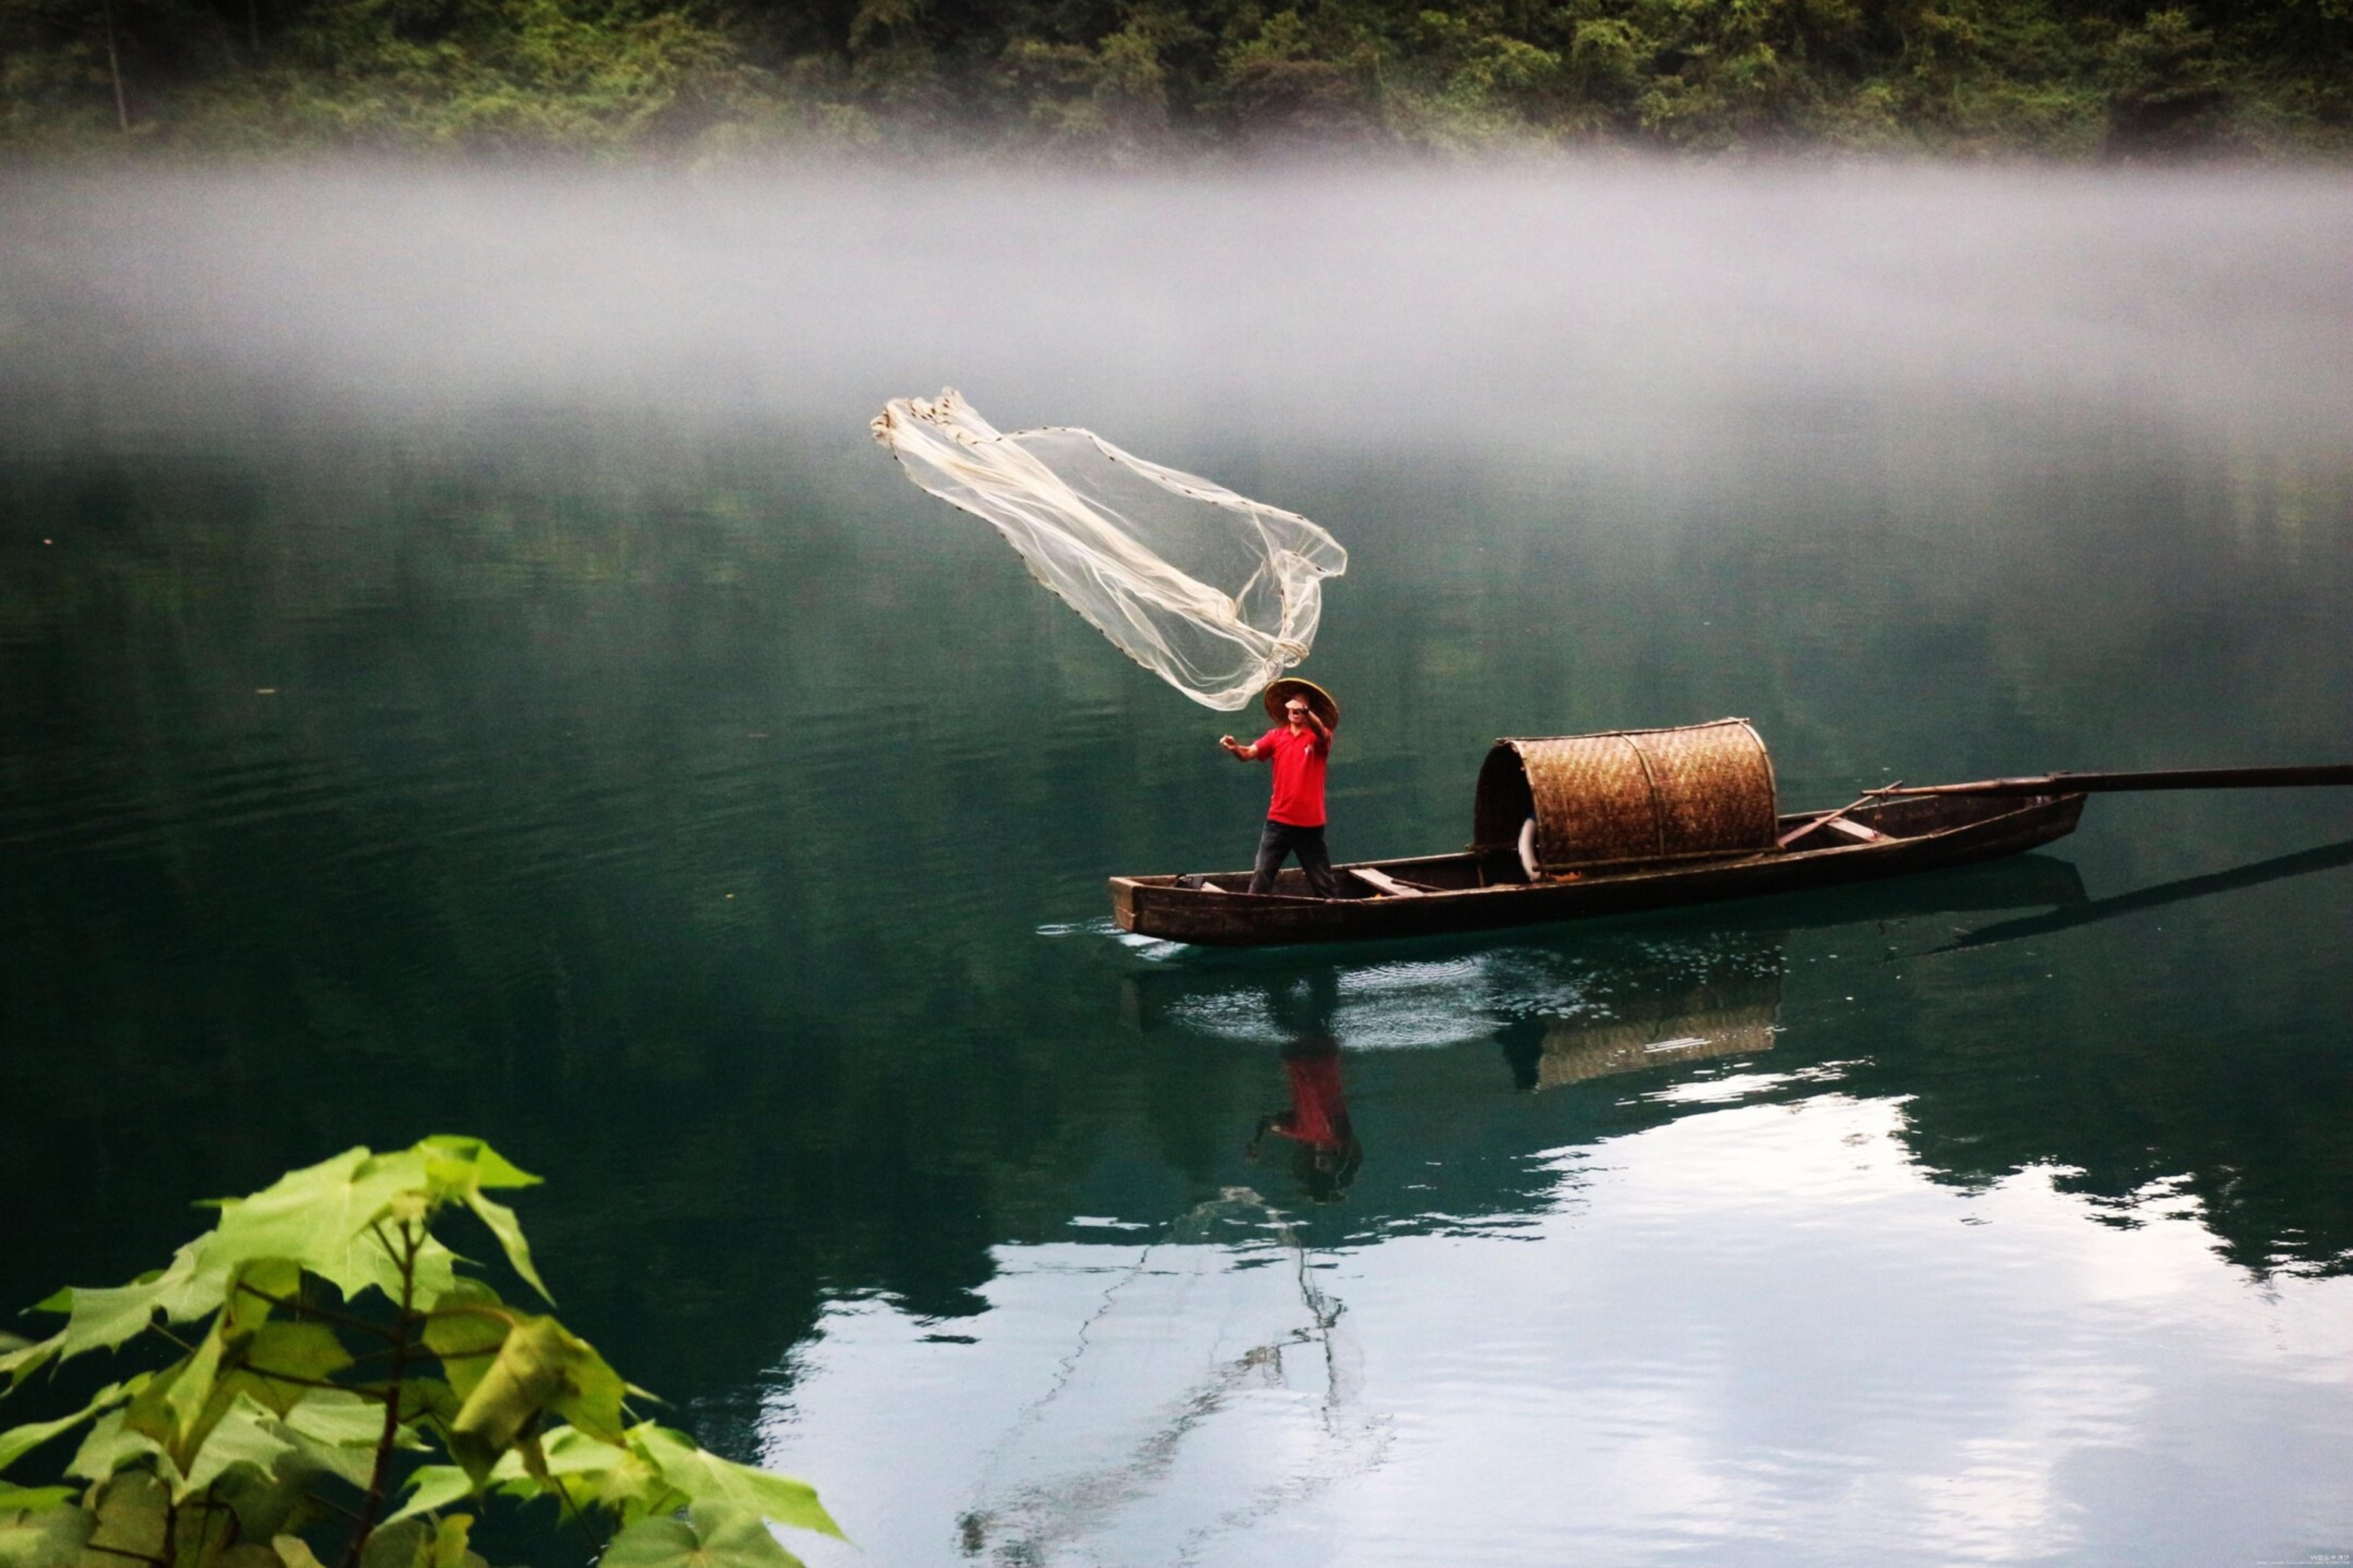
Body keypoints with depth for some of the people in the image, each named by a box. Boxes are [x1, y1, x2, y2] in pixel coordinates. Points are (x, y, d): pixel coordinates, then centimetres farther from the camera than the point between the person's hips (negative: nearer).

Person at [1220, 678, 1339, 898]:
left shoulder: (1319, 737, -3)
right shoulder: (1276, 736, 4)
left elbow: (1321, 731, -28)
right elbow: (1248, 753, -9)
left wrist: (1305, 711, -48)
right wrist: (1235, 747, -33)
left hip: (1310, 823, -2)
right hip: (1279, 820, 2)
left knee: (1323, 881, 8)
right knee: (1261, 876, -3)